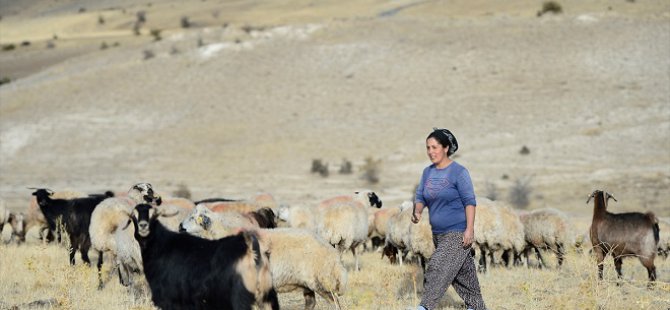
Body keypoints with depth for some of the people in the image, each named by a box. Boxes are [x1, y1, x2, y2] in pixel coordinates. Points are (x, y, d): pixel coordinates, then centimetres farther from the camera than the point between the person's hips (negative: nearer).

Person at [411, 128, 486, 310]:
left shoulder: (458, 172, -12)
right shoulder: (428, 172, 8)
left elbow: (470, 201, -13)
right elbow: (420, 197, 10)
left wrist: (469, 229, -19)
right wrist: (417, 212, -13)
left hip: (458, 232, -7)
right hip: (439, 234, 7)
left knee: (438, 269, -16)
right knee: (463, 273, 16)